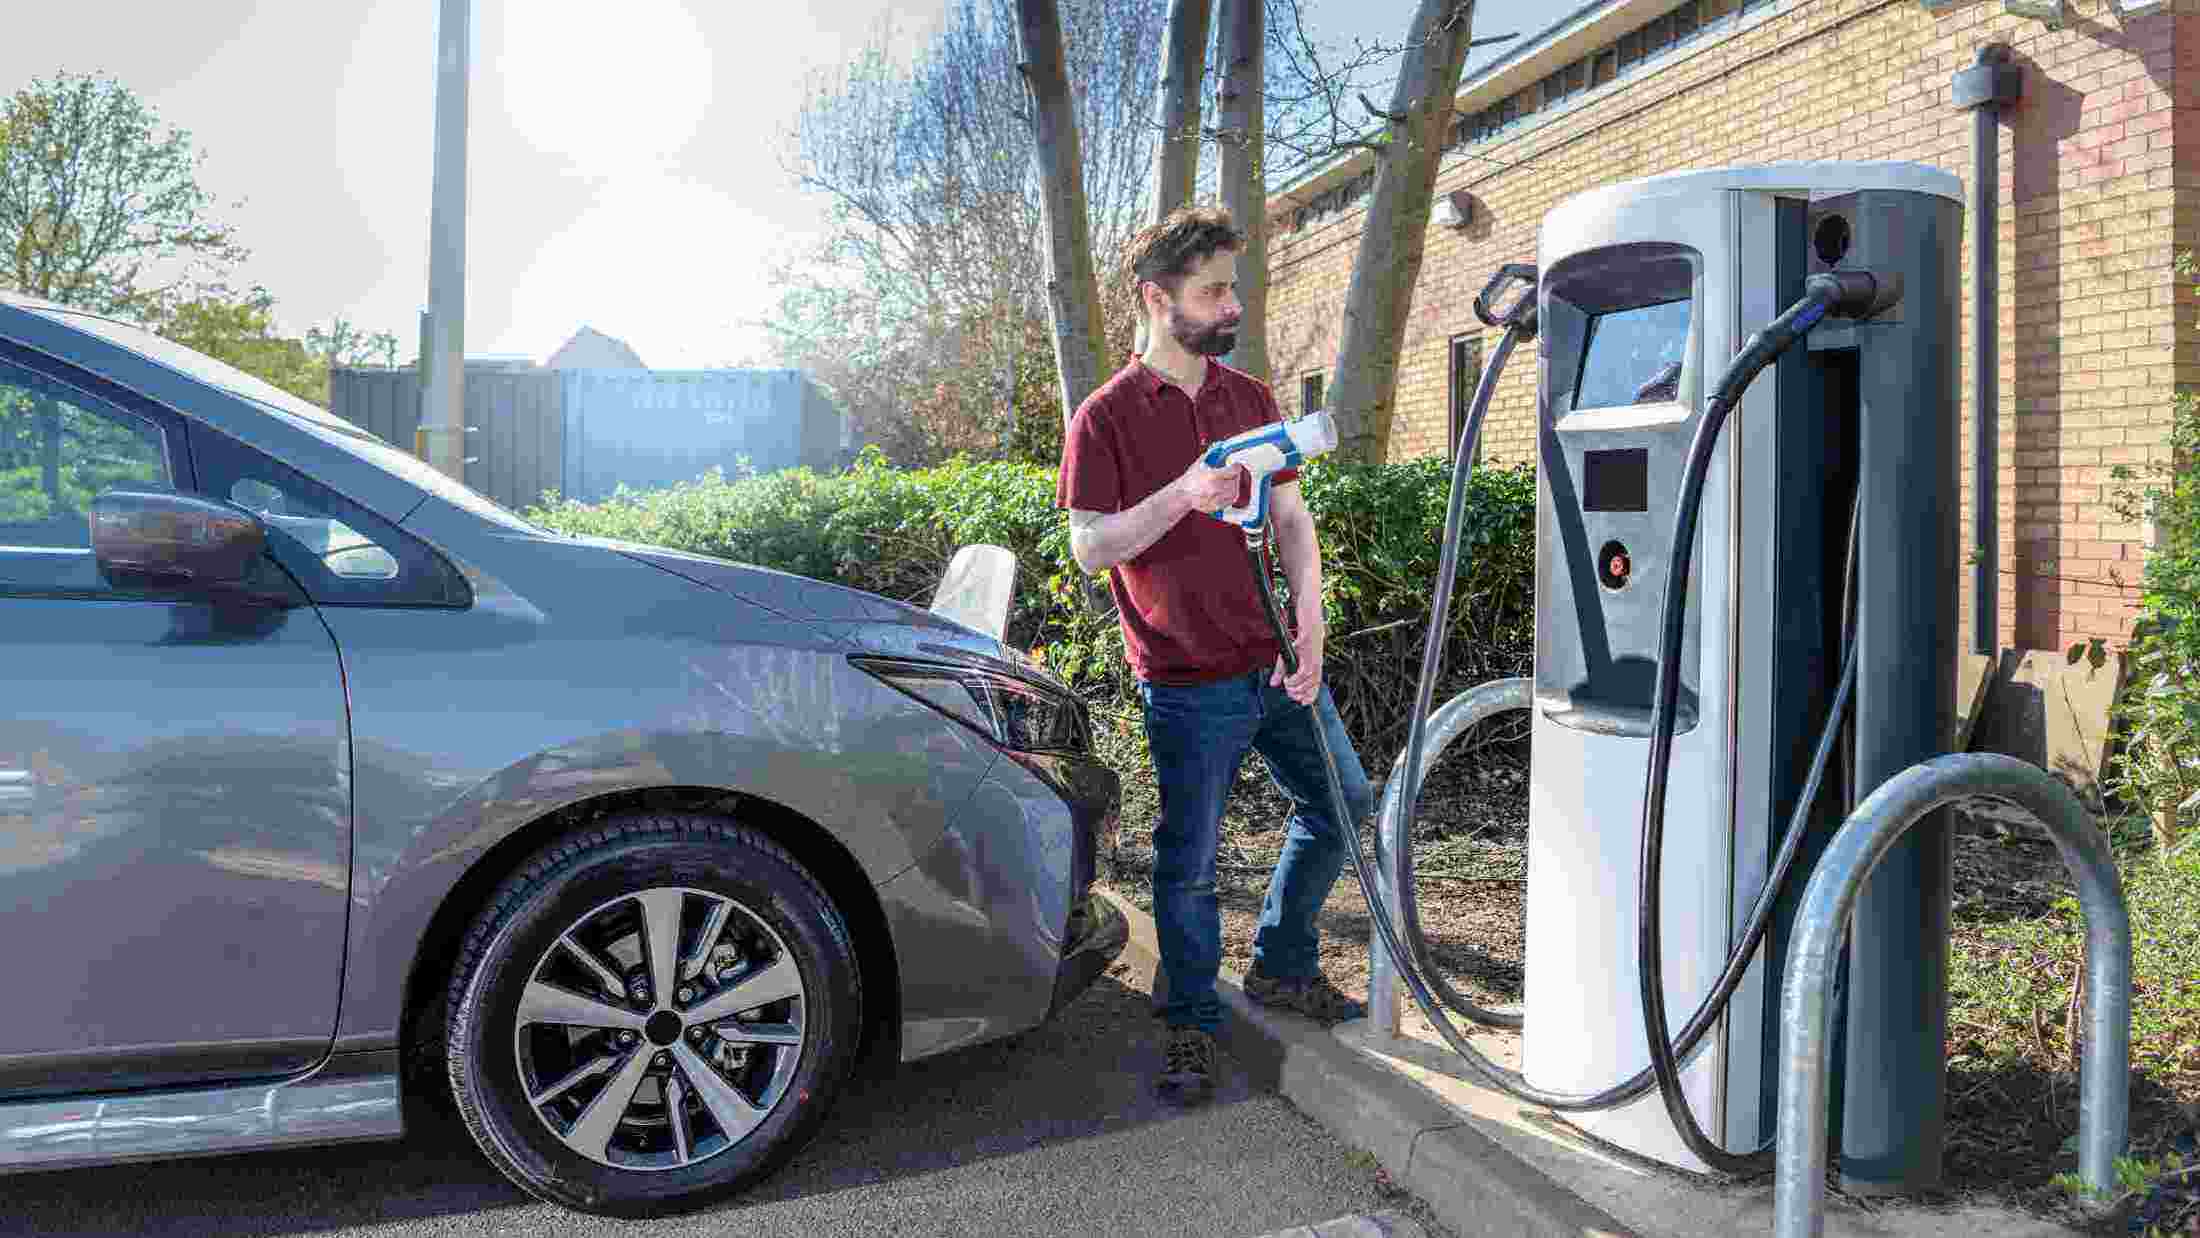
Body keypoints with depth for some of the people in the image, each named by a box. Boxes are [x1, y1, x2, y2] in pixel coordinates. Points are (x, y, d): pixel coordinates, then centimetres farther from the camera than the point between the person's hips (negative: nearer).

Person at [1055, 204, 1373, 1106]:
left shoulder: (1251, 399, 10)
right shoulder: (1106, 418, -7)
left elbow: (1291, 521, 9)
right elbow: (1089, 547, -12)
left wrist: (1310, 623, -4)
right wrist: (1183, 496, -26)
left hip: (1278, 663, 6)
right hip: (1190, 684, -6)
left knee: (1342, 802, 14)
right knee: (1188, 862, 2)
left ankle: (1281, 966, 33)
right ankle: (1191, 1026, 22)